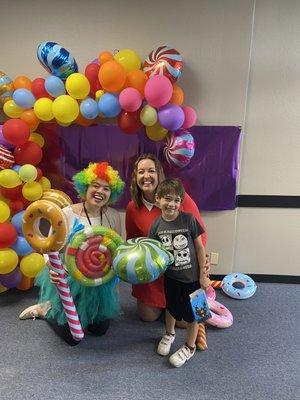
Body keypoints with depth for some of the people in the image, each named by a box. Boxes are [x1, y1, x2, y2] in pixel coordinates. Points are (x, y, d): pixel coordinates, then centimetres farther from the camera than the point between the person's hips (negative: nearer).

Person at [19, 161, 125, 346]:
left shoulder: (114, 216, -7)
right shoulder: (66, 214, -19)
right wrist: (53, 269, -33)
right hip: (69, 281, -4)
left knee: (100, 329, 20)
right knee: (72, 337, 9)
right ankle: (44, 309, 34)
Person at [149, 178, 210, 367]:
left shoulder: (189, 219, -18)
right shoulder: (157, 225, -10)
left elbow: (200, 247, -11)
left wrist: (203, 275, -10)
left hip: (192, 277, -3)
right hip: (171, 276, 3)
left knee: (192, 313, 14)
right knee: (171, 308, 25)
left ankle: (190, 347, 40)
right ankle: (169, 334, 54)